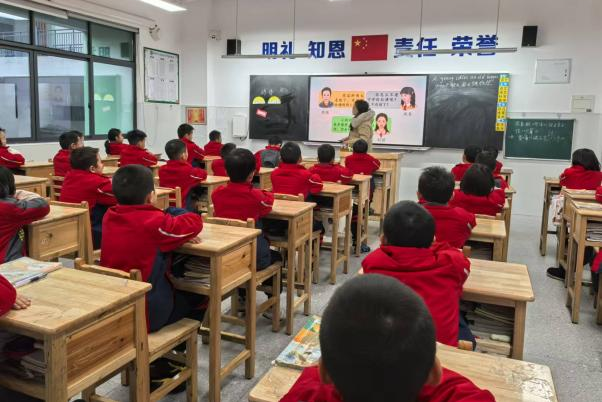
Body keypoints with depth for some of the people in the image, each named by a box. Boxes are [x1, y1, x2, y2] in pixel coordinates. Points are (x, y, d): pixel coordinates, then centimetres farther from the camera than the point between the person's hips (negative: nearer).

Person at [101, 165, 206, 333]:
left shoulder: (109, 217, -5)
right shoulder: (154, 222, -23)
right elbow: (195, 222, -13)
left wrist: (176, 231, -4)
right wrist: (178, 230, 7)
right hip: (147, 313, -6)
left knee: (180, 293, 30)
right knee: (197, 297, 21)